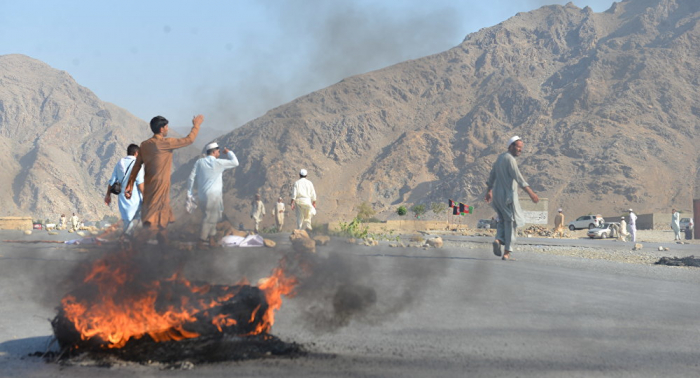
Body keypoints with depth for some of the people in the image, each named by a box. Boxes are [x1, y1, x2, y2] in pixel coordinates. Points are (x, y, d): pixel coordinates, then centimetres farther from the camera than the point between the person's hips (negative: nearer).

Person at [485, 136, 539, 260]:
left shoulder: (500, 158, 14)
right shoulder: (510, 159, -14)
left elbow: (491, 176, 22)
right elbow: (518, 178, -25)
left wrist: (489, 192, 34)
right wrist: (531, 193, -30)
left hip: (497, 195, 8)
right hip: (508, 195, -8)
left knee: (503, 220, 19)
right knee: (511, 222, 1)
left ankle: (499, 239, -6)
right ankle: (507, 251, 1)